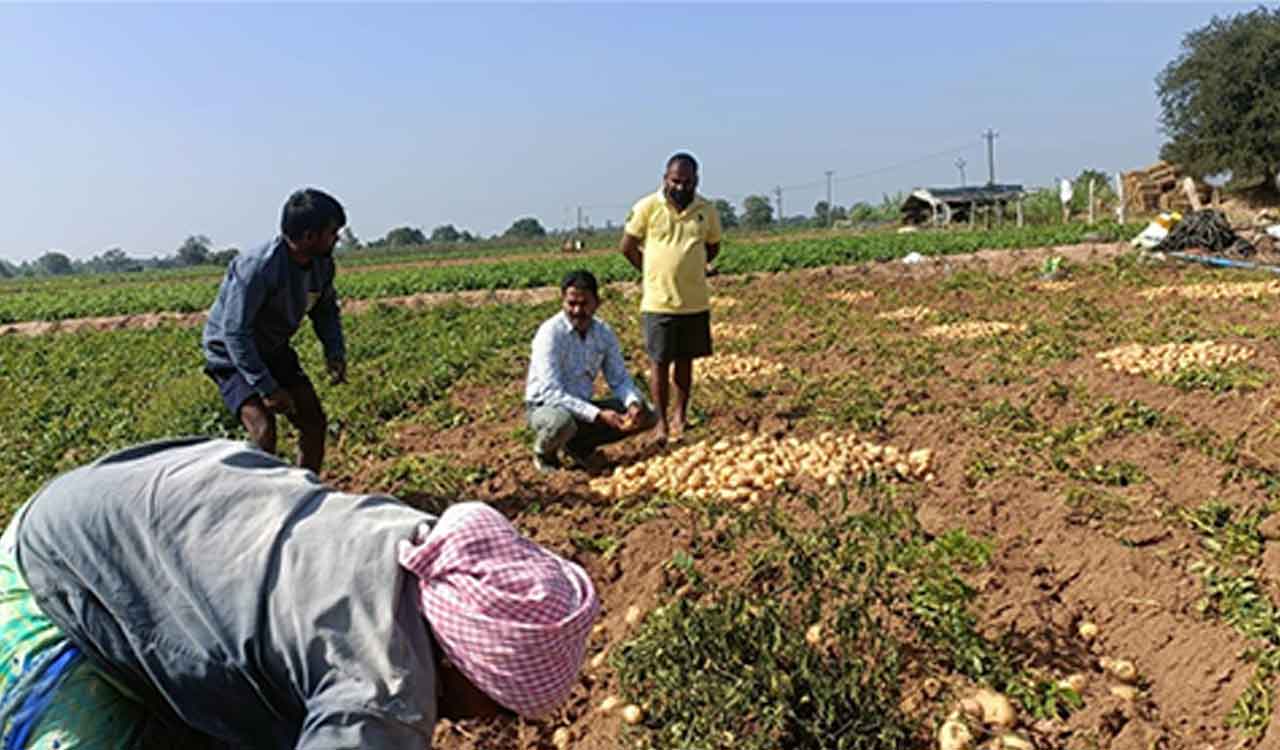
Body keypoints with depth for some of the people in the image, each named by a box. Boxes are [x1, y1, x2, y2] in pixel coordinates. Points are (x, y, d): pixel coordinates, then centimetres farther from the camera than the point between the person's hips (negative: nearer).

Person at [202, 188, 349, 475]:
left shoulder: (322, 264, -9)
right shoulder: (257, 268, -32)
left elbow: (326, 310, 9)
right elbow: (235, 333, -30)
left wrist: (335, 353, -8)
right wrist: (267, 388, -29)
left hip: (274, 351, 7)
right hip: (231, 355, -7)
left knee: (314, 422, 2)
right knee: (263, 432, -22)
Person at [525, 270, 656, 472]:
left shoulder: (604, 332, -4)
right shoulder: (550, 333, -22)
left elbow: (620, 378, 2)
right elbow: (552, 394, -28)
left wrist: (634, 403, -21)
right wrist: (598, 415, -34)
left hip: (583, 405, 6)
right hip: (545, 407, -6)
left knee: (645, 415, -6)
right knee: (563, 422, -41)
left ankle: (580, 445, 10)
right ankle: (544, 453, -3)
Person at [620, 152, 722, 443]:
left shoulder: (707, 211, 2)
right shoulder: (647, 207, -5)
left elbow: (713, 248, 16)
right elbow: (628, 247, 3)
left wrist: (687, 269, 6)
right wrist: (655, 273, 4)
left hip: (695, 302, 3)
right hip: (658, 302, -2)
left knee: (685, 360, 12)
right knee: (660, 363, 1)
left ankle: (681, 414, 26)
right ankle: (662, 422, 11)